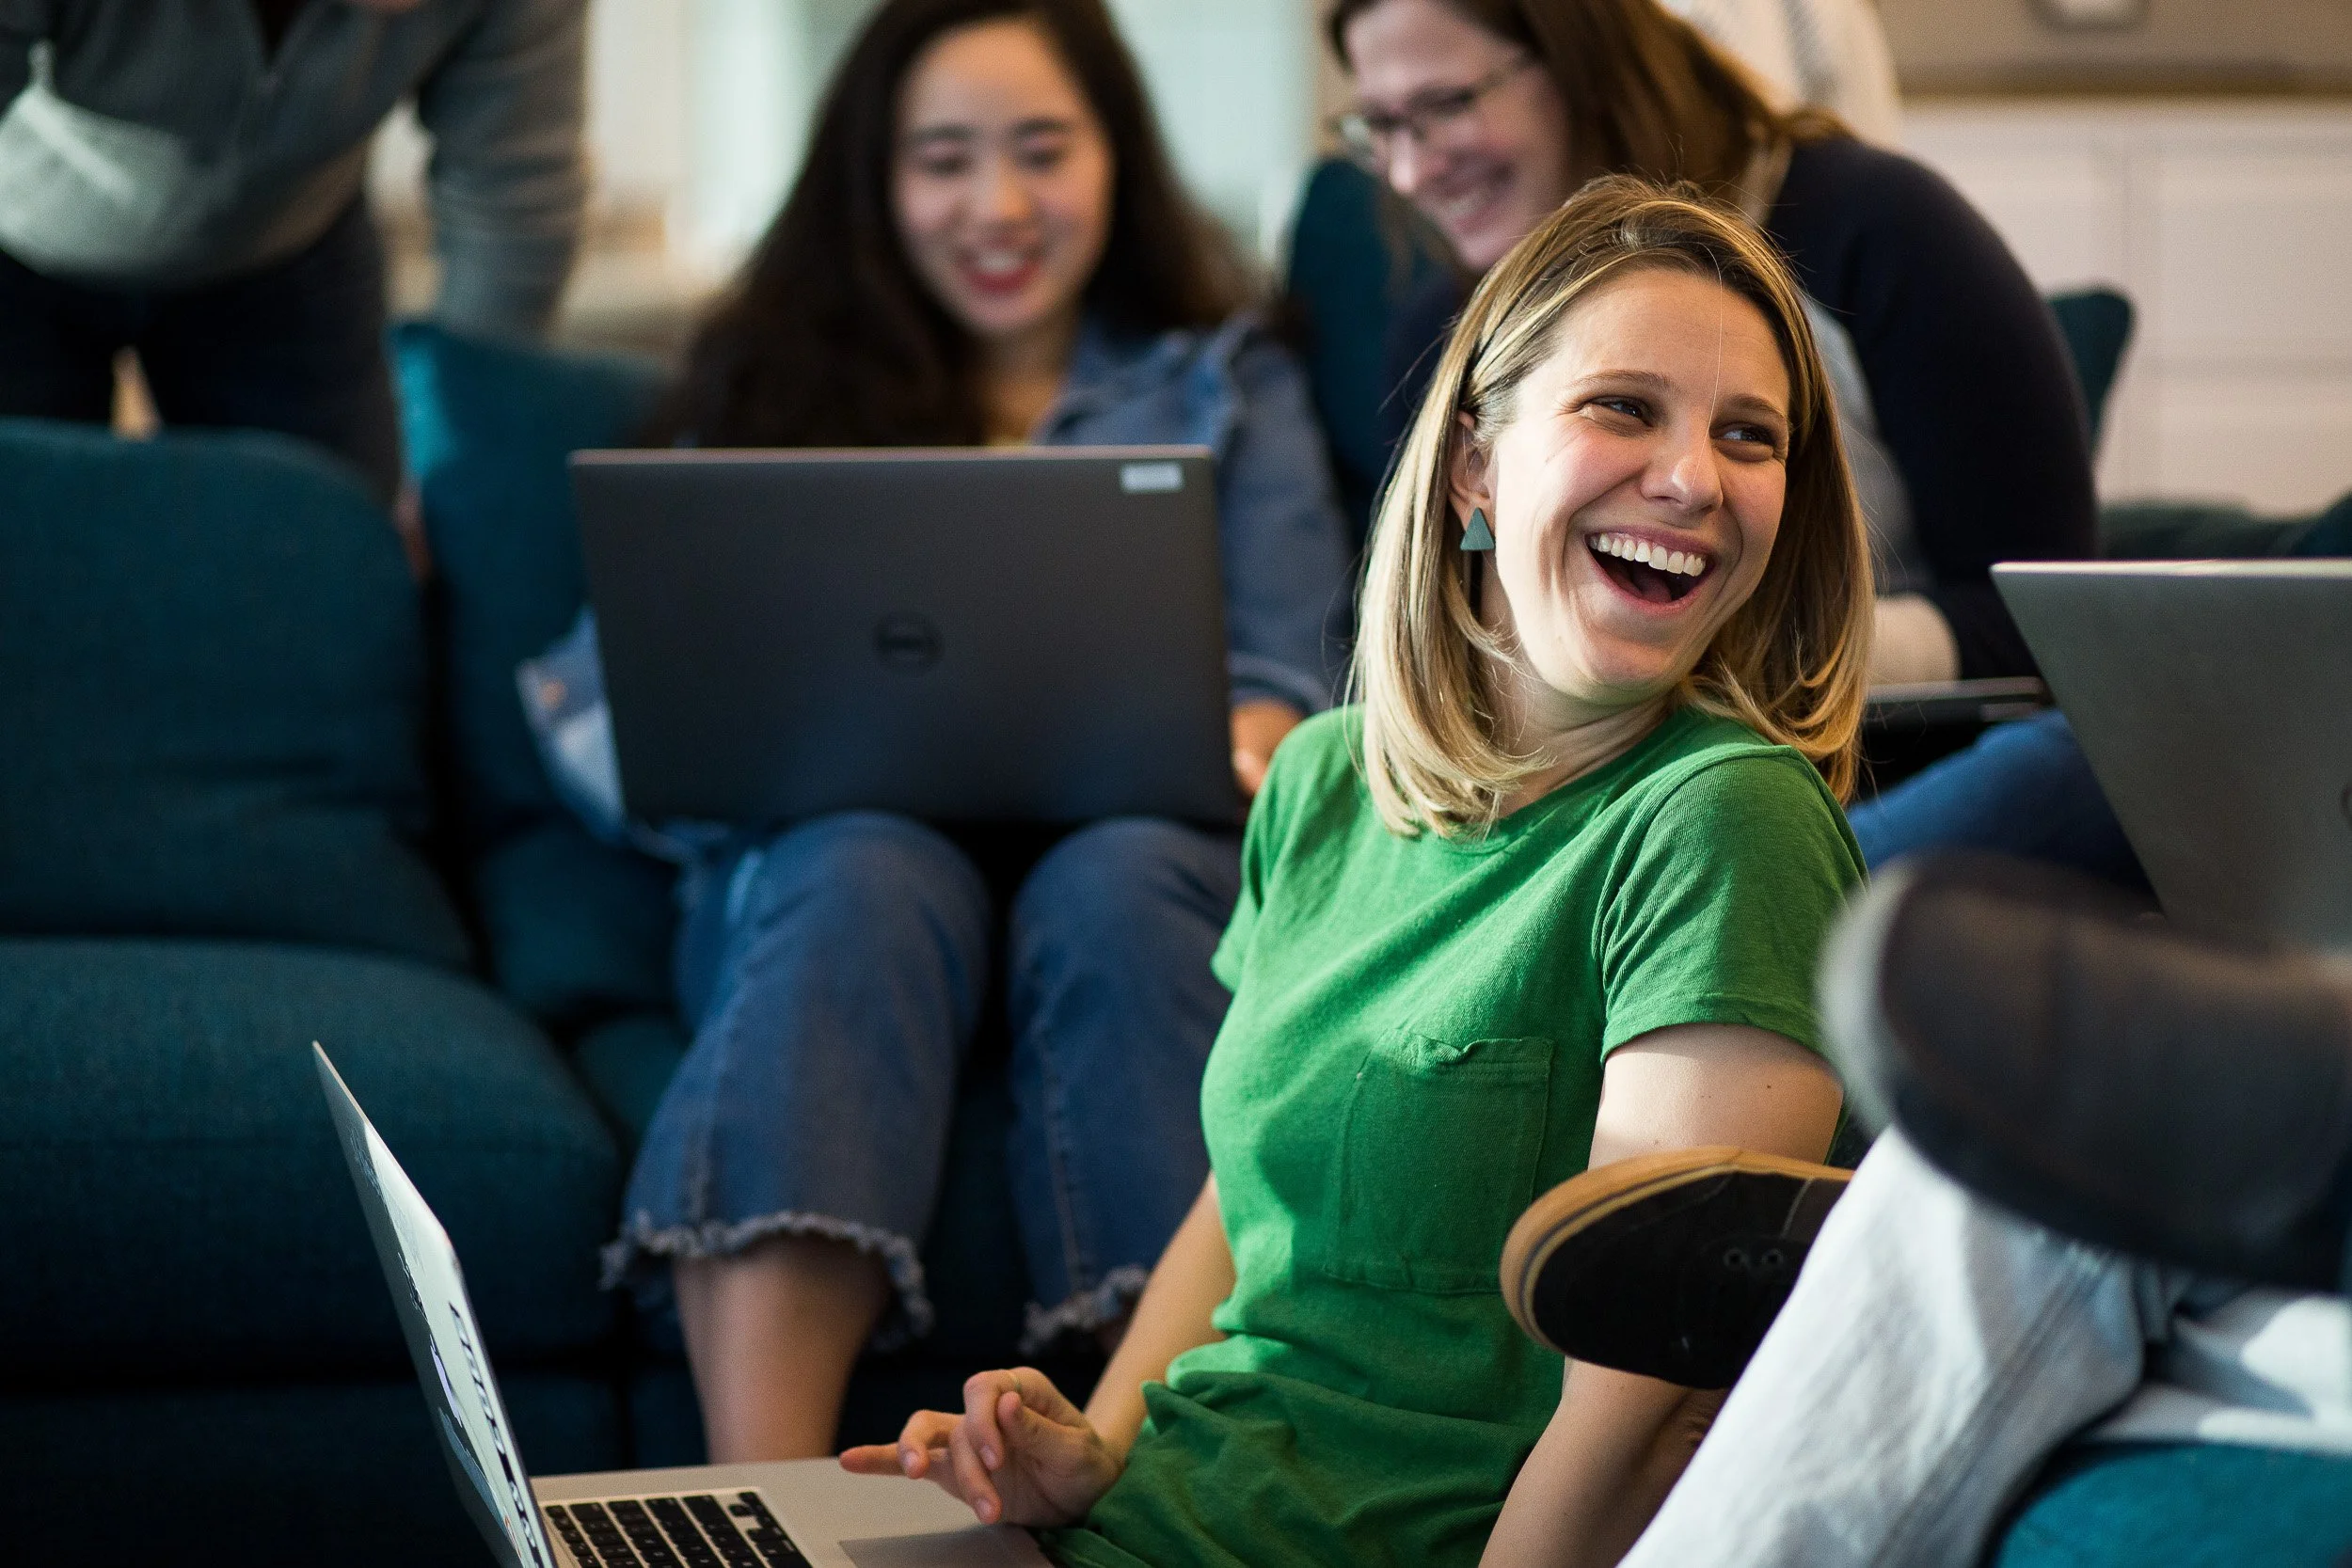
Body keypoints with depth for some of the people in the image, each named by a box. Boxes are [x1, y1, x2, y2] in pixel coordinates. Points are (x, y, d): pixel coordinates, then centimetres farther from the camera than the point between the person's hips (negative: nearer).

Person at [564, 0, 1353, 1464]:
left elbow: (1287, 675, 9)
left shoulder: (1226, 384, 24)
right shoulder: (776, 386, 25)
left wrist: (1240, 746, -16)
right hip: (835, 849, 0)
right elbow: (604, 688, 13)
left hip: (1133, 857, 0)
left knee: (1113, 883, -36)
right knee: (862, 875, -36)